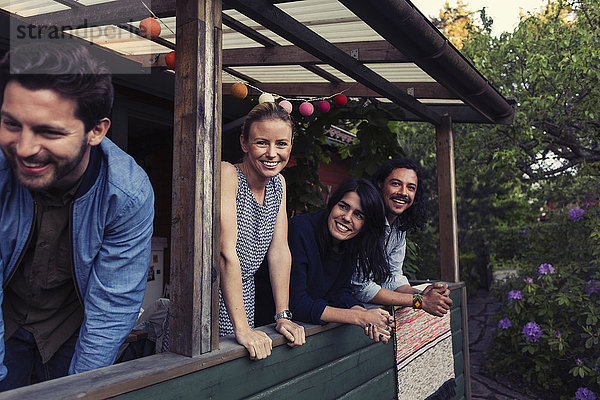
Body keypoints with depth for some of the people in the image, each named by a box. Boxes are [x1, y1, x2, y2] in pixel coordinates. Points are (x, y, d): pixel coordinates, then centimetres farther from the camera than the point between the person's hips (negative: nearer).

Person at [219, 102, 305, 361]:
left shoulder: (278, 184, 2)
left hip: (243, 298, 6)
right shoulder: (227, 174, -20)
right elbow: (226, 252, -25)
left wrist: (283, 316, -2)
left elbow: (279, 250, 2)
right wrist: (242, 328, -26)